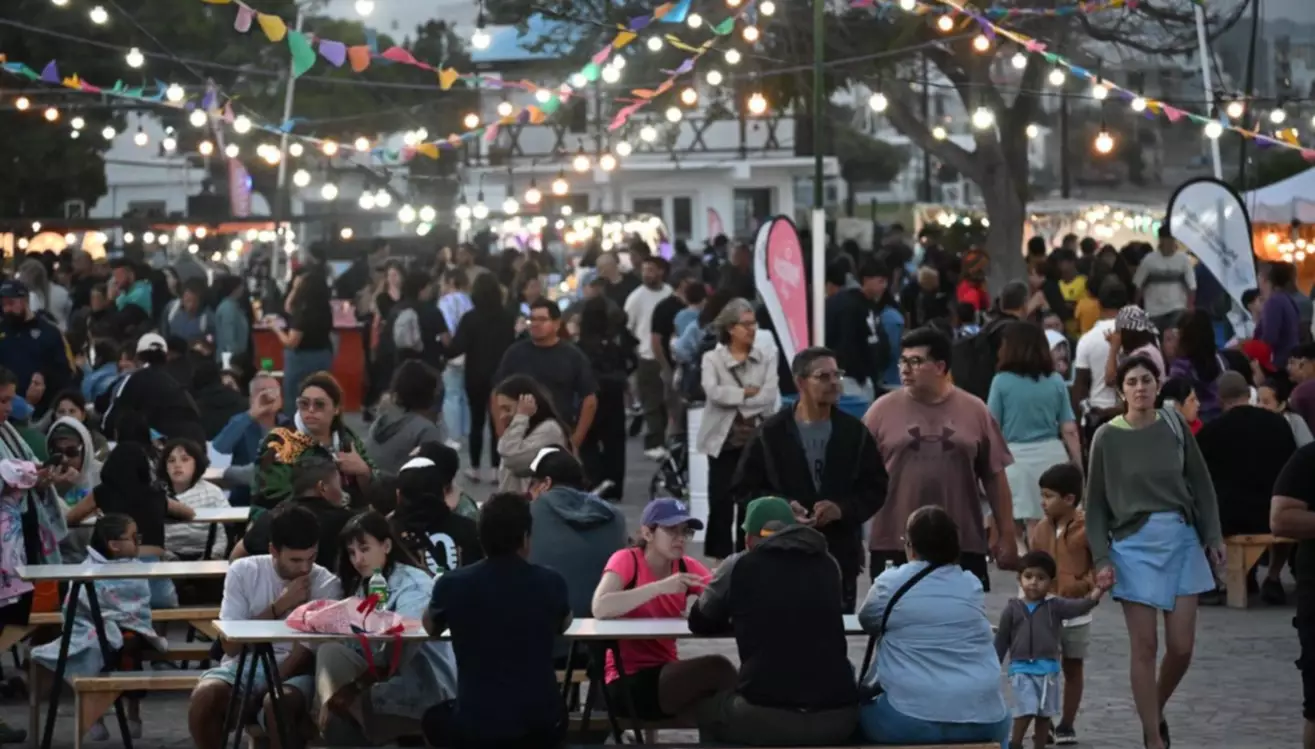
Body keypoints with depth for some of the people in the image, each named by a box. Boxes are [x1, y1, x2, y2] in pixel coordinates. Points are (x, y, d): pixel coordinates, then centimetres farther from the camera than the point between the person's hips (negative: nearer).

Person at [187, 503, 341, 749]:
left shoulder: (327, 585, -5)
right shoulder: (243, 572, -1)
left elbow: (311, 654, -10)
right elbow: (231, 645, -4)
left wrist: (273, 684, -26)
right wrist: (280, 606, -11)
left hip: (293, 673, -2)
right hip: (244, 665, 2)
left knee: (278, 703, -37)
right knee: (204, 696, -31)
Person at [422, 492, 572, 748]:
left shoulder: (452, 584, -8)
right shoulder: (551, 583, -6)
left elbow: (431, 628, 16)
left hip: (475, 726, -1)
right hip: (541, 725, 1)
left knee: (435, 718, 33)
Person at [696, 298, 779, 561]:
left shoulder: (766, 359, 6)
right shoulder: (713, 359, 2)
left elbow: (770, 397, -8)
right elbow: (713, 392, -15)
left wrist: (734, 399, -12)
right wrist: (747, 393, -9)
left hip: (756, 441, 2)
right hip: (724, 441, -2)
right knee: (721, 505, -4)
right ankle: (720, 560, 3)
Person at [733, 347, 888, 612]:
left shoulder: (854, 432, 6)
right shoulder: (772, 433, 2)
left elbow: (876, 488, 7)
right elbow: (745, 487, 3)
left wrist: (842, 509, -11)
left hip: (841, 553, 2)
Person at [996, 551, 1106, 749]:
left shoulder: (1055, 606, 2)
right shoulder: (1012, 609, 1)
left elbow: (1079, 607, -15)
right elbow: (1001, 641, 6)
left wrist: (1097, 592, -33)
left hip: (1048, 668, 2)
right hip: (1021, 668, -2)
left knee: (1044, 713, 10)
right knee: (1026, 710, -14)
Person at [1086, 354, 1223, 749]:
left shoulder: (1174, 425, 3)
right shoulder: (1107, 437, -2)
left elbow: (1201, 484, 8)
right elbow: (1096, 504, 1)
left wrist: (1213, 535, 1)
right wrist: (1101, 559, -5)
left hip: (1182, 540, 2)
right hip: (1134, 543, -2)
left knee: (1181, 646, 1)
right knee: (1144, 647, -2)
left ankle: (1156, 712, 29)